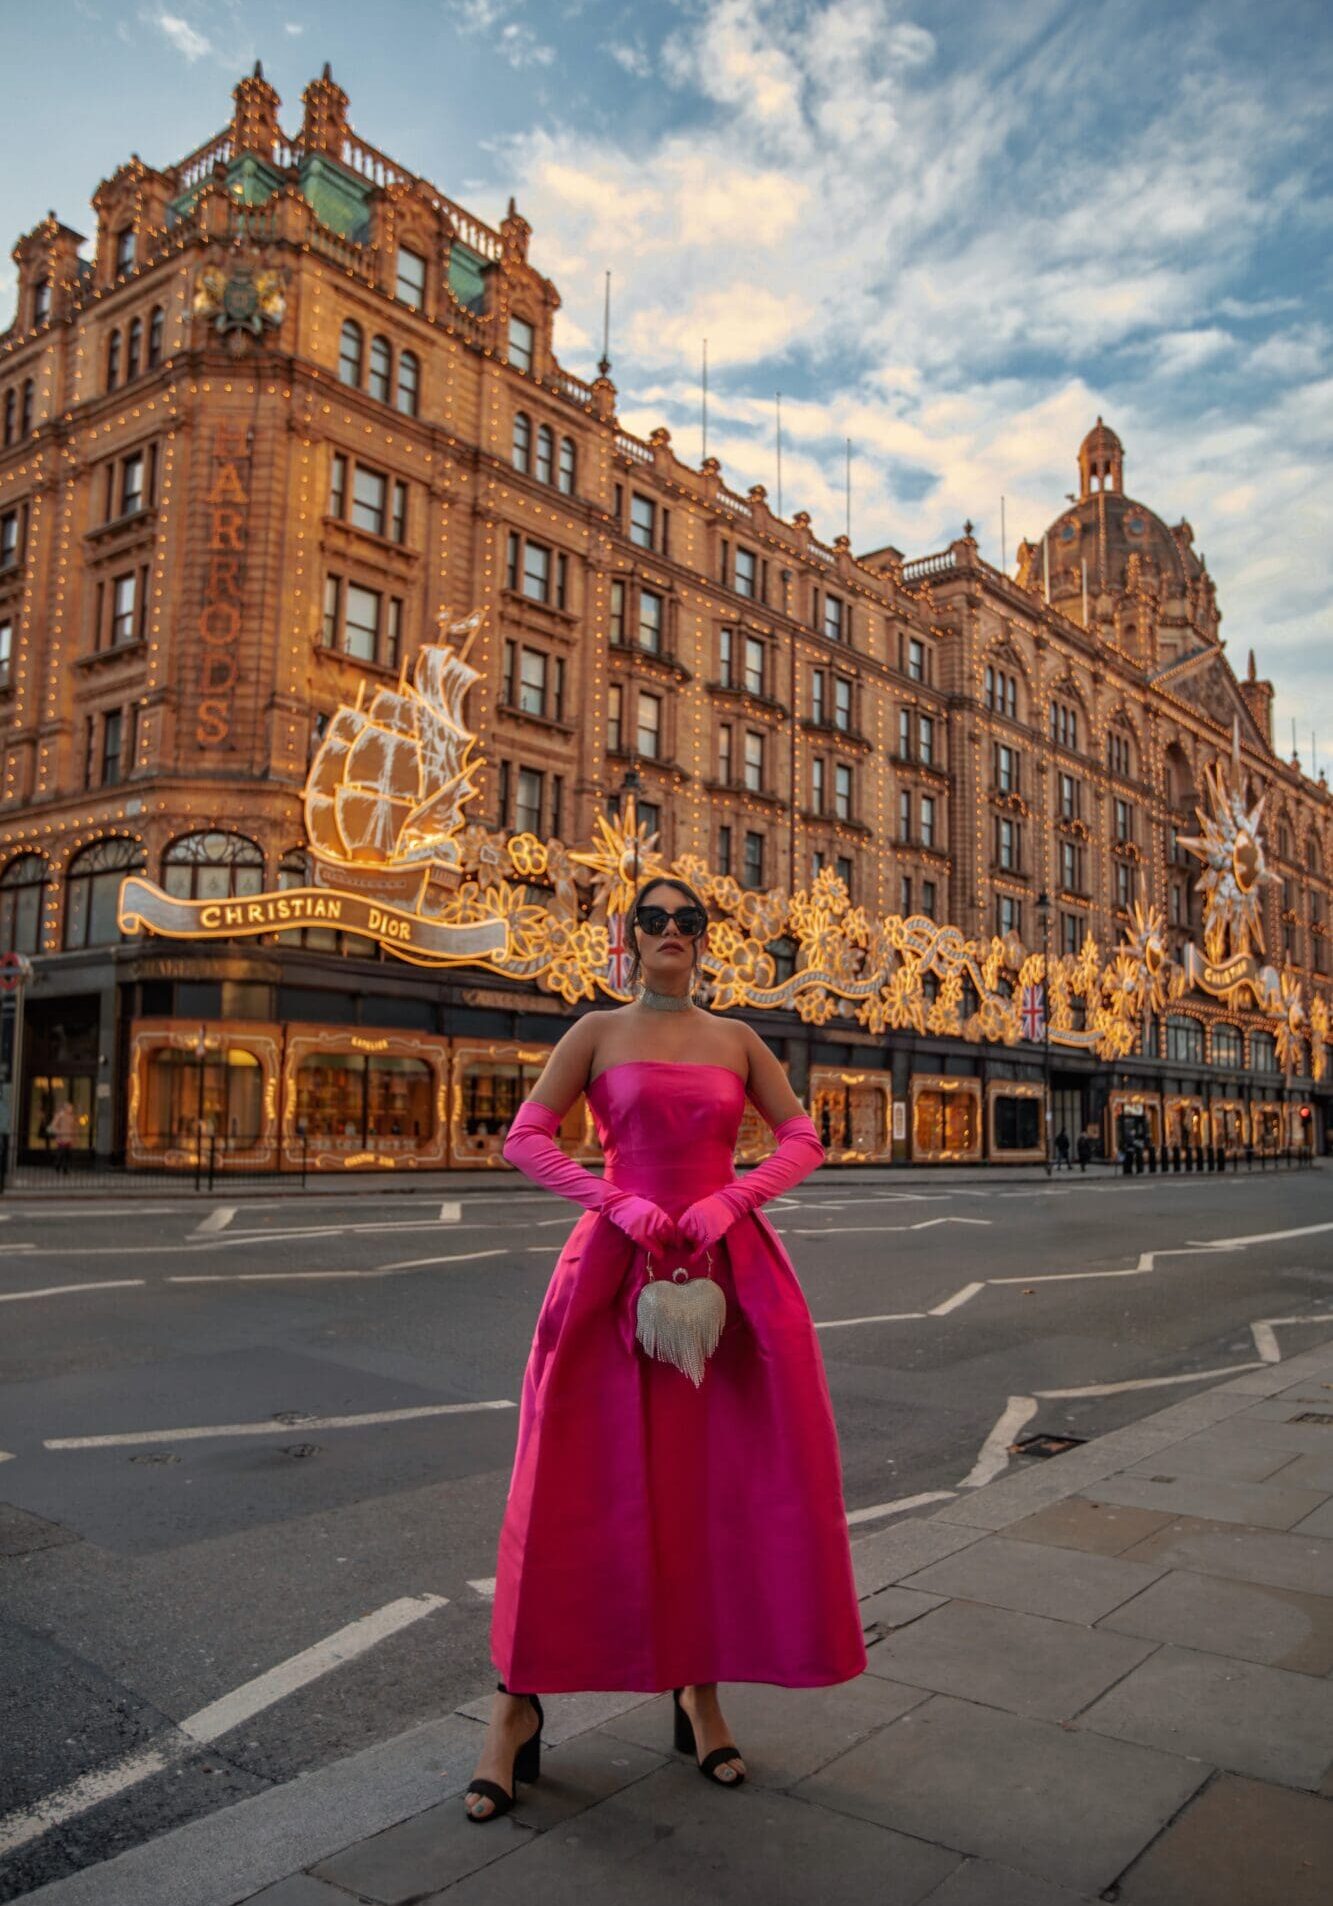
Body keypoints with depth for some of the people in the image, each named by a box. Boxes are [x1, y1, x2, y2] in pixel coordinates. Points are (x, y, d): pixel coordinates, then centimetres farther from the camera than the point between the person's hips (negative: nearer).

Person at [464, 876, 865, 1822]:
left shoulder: (736, 1040, 10)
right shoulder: (599, 1031, 5)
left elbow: (803, 1141, 7)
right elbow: (526, 1137, -1)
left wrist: (730, 1198, -10)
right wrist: (619, 1201, -13)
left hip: (727, 1263, 2)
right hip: (620, 1260, -2)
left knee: (718, 1477, 5)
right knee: (575, 1476, -2)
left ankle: (701, 1690, 22)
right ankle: (518, 1701, 12)